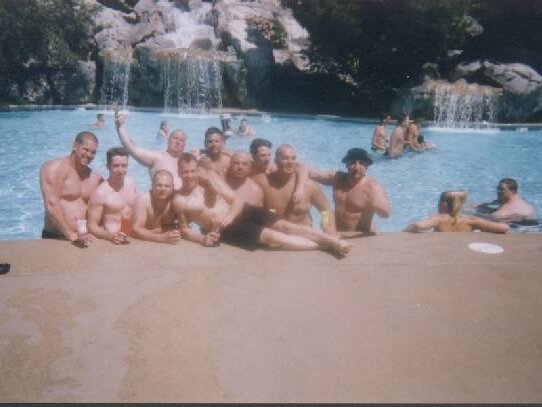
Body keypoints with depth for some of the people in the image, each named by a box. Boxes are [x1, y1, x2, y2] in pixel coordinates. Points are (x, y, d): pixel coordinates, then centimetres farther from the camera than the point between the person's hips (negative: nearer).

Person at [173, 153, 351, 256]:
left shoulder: (211, 178, 5)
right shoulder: (179, 200, -3)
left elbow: (237, 201, 3)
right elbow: (185, 229, 4)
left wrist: (228, 217, -18)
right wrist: (202, 238, -17)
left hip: (241, 212, 4)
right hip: (226, 229, -4)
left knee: (285, 225, -16)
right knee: (270, 236, -23)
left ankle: (333, 240, -22)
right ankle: (326, 245, -23)